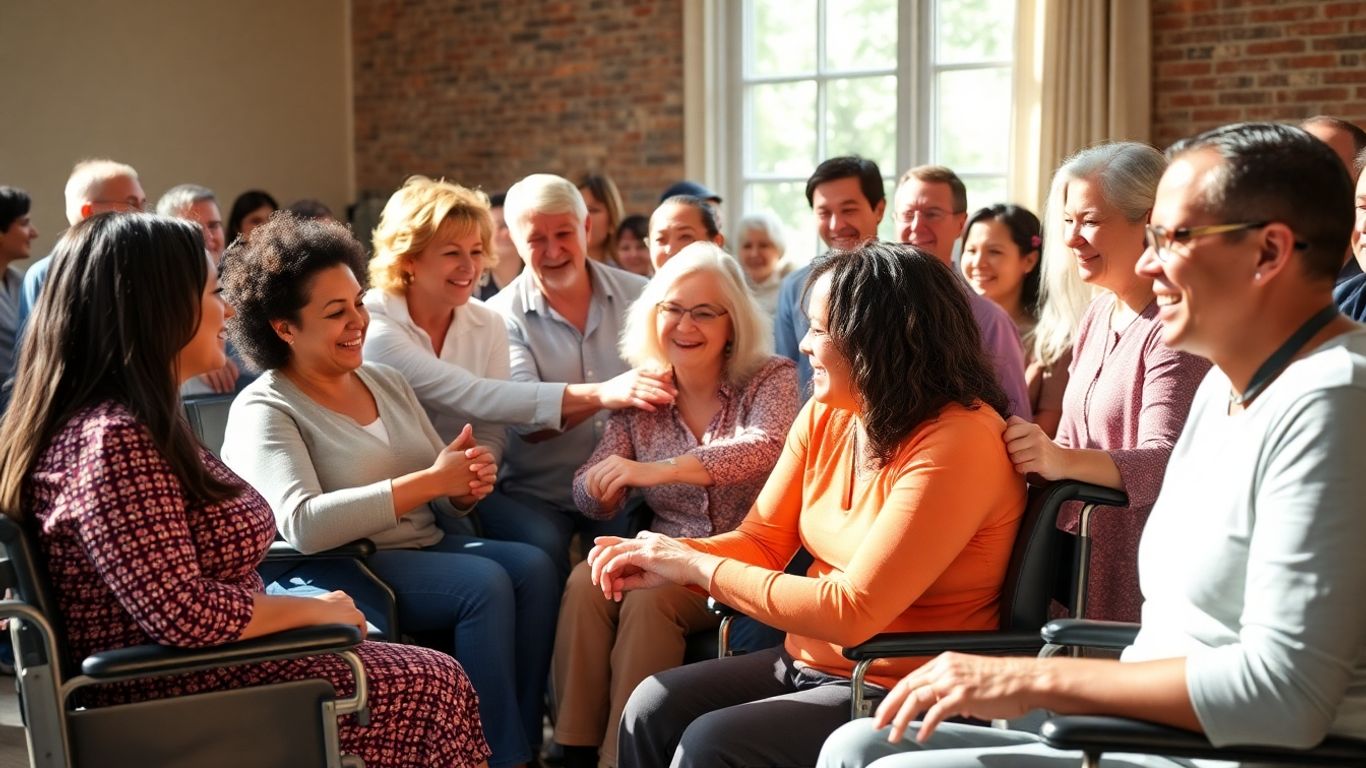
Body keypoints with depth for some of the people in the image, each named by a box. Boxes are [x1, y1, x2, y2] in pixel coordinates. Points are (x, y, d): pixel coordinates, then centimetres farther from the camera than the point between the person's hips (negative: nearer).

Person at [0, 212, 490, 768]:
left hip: (178, 670, 10)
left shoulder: (134, 418, 9)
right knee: (435, 686, -1)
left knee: (433, 677, 12)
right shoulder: (110, 440, -24)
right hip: (174, 694, -10)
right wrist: (313, 609, -13)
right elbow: (186, 614, -28)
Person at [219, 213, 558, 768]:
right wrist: (429, 481, -22)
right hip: (339, 572, -7)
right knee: (485, 583, -27)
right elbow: (303, 525, -24)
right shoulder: (263, 409, -8)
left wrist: (467, 487, -11)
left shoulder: (387, 381, 14)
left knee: (533, 567, -19)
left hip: (426, 551, 7)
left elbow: (444, 496, 14)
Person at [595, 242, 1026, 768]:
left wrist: (698, 567, -20)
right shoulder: (825, 417, 3)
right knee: (654, 708, -8)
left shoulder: (957, 445, -23)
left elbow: (852, 610, -26)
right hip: (810, 662, 8)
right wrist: (666, 557, -13)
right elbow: (762, 541, 8)